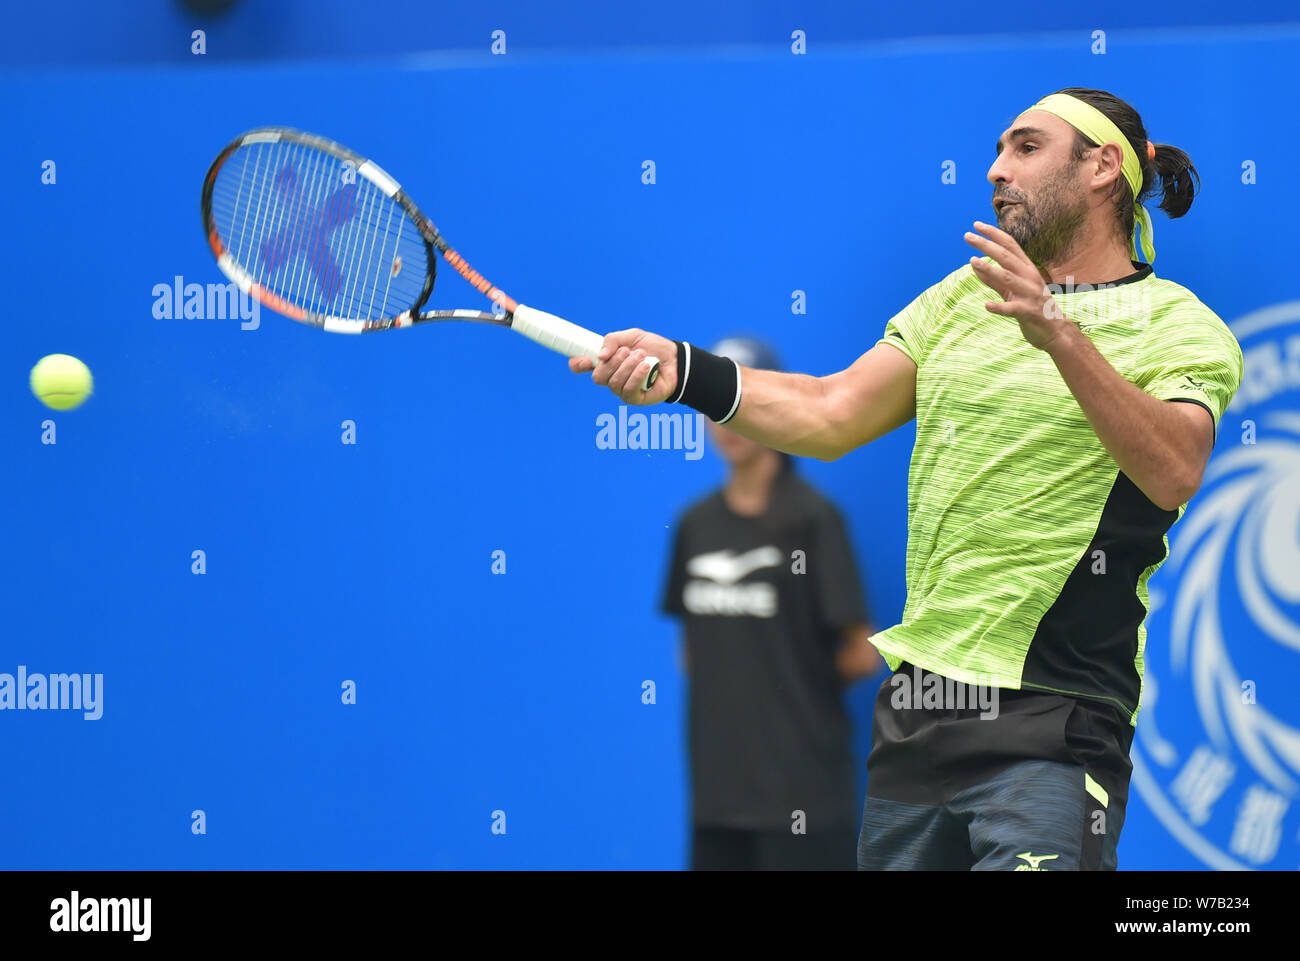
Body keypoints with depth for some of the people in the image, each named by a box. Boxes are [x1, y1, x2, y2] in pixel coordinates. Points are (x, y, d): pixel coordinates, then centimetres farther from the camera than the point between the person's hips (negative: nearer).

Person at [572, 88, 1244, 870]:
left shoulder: (1182, 327, -3)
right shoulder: (963, 297, 17)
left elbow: (1173, 474, -21)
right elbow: (831, 417, 10)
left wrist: (1060, 336, -31)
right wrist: (682, 372, -2)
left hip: (1052, 718, -6)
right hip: (915, 698, 6)